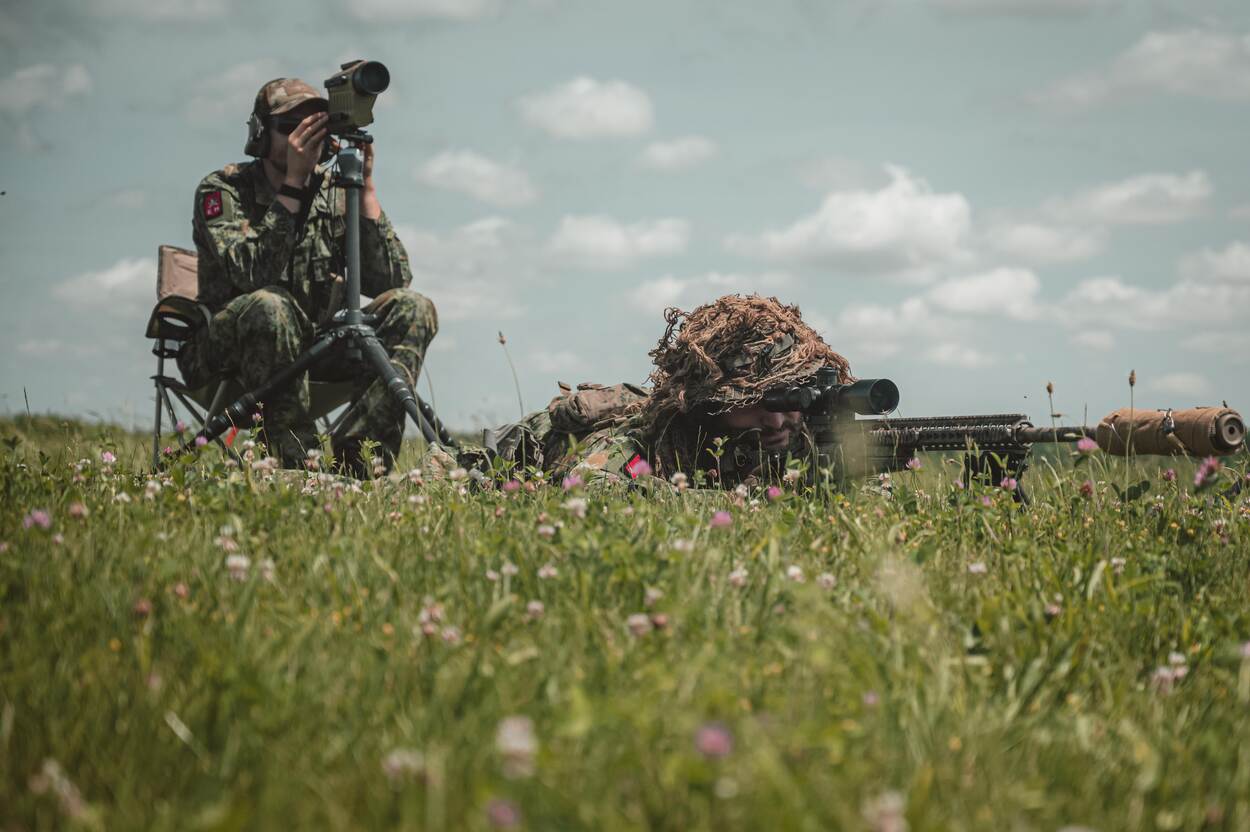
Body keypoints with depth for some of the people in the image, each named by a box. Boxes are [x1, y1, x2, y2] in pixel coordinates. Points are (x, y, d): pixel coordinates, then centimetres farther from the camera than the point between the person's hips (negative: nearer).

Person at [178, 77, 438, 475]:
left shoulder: (335, 193, 4)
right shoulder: (221, 189, -7)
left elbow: (391, 282, -8)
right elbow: (253, 275, -26)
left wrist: (365, 187, -13)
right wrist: (292, 183, -25)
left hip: (315, 344, 5)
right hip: (228, 349, -5)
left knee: (413, 310, -16)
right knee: (269, 307, -38)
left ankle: (356, 457, -30)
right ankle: (297, 465, -31)